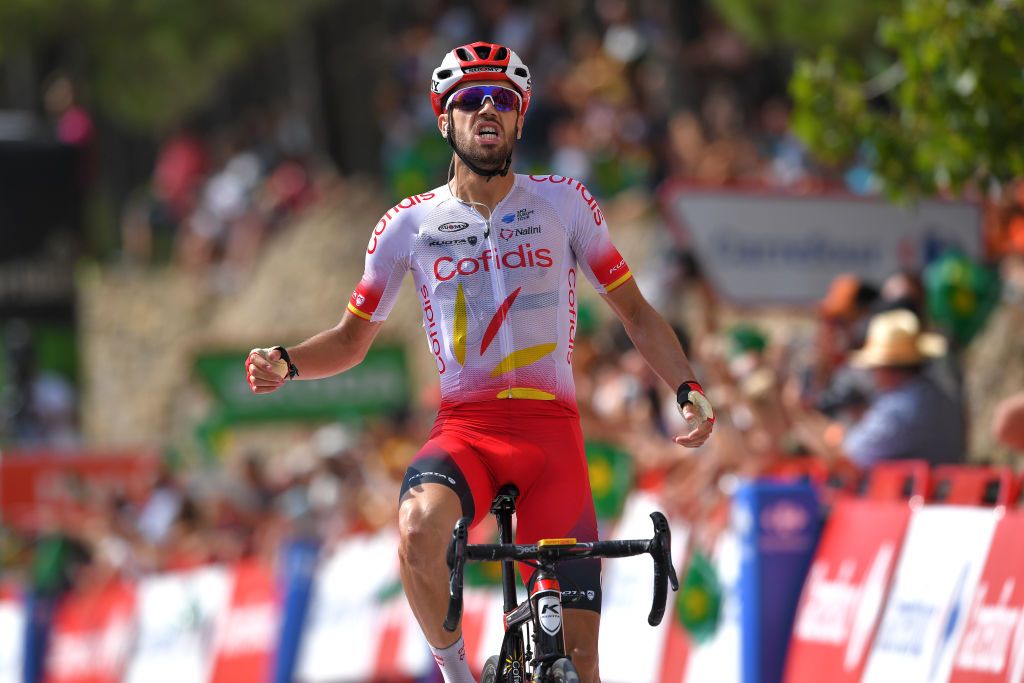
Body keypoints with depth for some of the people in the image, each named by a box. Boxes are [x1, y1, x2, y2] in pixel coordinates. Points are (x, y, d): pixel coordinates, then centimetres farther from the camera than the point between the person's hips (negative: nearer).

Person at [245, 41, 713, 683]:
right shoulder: (411, 223, 7)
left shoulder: (564, 203, 6)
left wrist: (688, 388, -3)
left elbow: (634, 310, 13)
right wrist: (285, 363, -4)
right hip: (464, 426, 0)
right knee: (418, 530, -36)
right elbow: (352, 339, 16)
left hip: (552, 429, 0)